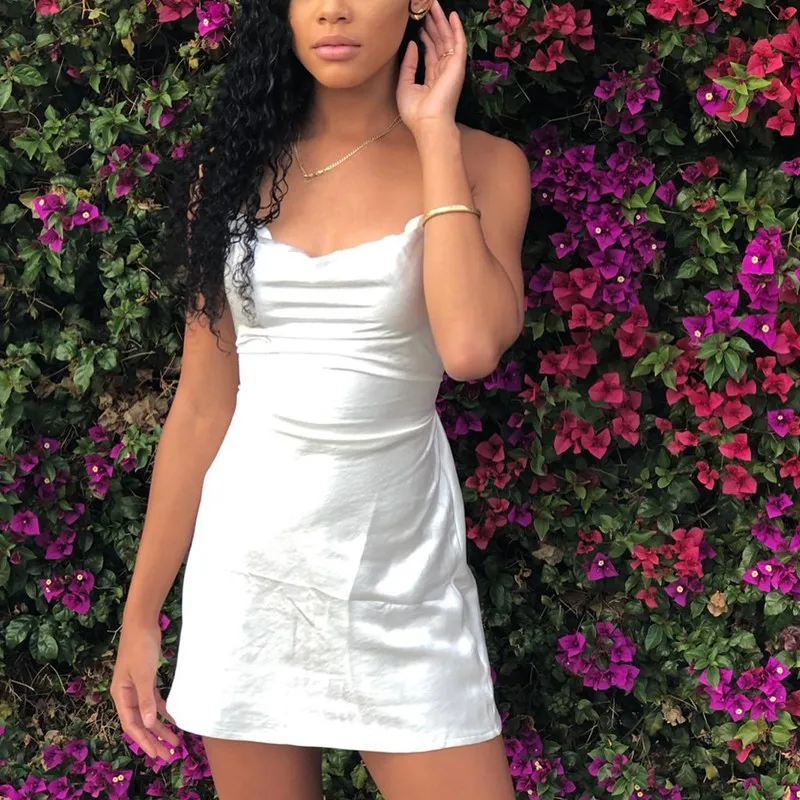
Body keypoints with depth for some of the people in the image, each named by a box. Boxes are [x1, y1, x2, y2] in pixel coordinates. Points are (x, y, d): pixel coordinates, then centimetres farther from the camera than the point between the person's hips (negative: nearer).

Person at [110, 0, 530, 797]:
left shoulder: (479, 166, -2)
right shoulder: (236, 163, 4)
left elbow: (472, 345, -22)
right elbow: (201, 406, 5)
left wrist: (435, 135, -12)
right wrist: (140, 612, 6)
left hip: (399, 572, -2)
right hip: (246, 562, 2)